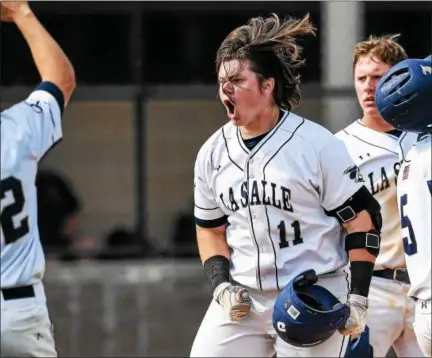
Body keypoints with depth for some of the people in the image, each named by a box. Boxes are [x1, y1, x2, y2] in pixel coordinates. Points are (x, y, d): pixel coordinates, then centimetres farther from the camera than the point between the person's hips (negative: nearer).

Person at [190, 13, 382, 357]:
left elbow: (362, 219, -4)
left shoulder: (317, 144, -8)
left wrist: (357, 298, -9)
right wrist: (221, 284, 2)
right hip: (242, 300, 5)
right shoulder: (212, 153, 7)